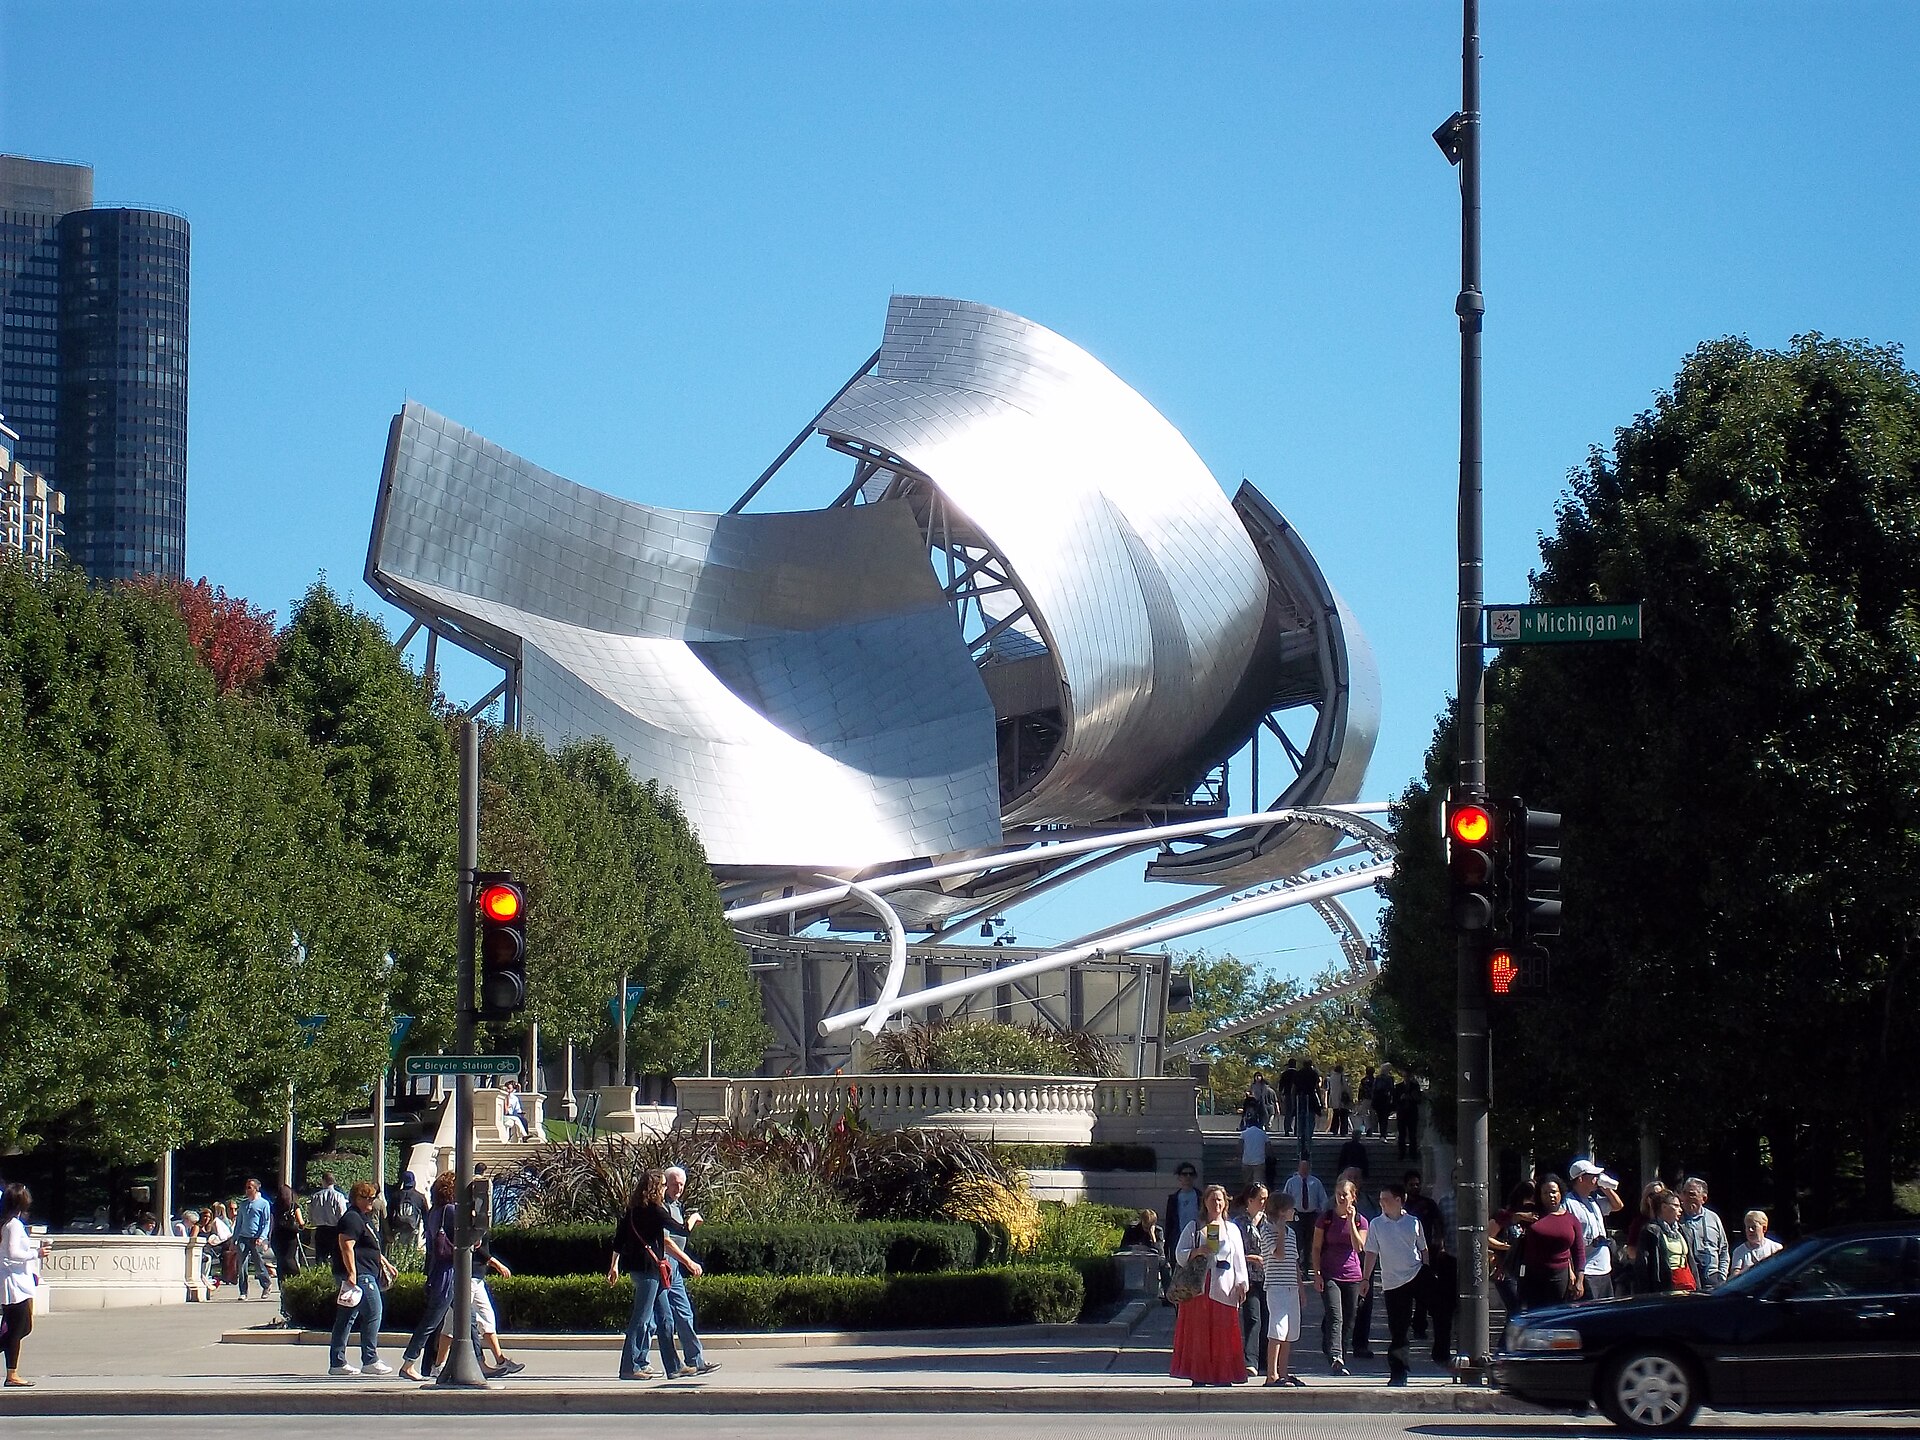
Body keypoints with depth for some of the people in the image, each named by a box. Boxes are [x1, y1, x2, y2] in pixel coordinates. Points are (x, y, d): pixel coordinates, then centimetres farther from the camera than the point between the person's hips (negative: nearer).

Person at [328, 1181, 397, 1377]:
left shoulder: (365, 1218, 21)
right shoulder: (352, 1218, -12)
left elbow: (373, 1248, 33)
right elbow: (346, 1247, -21)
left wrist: (385, 1263, 32)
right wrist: (351, 1274, -26)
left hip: (365, 1275, 11)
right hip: (359, 1275, -11)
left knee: (346, 1318, 10)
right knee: (373, 1313, -10)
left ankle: (337, 1362, 11)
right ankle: (370, 1360, -8)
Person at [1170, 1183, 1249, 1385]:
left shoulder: (1232, 1229, 14)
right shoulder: (1193, 1228, 10)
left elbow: (1239, 1259, 12)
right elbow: (1179, 1255, 4)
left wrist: (1241, 1284, 4)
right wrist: (1197, 1252, -14)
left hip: (1223, 1288, 1)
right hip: (1198, 1288, -1)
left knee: (1224, 1335, -3)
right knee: (1198, 1334, -3)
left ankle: (1224, 1375, 0)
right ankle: (1198, 1375, 0)